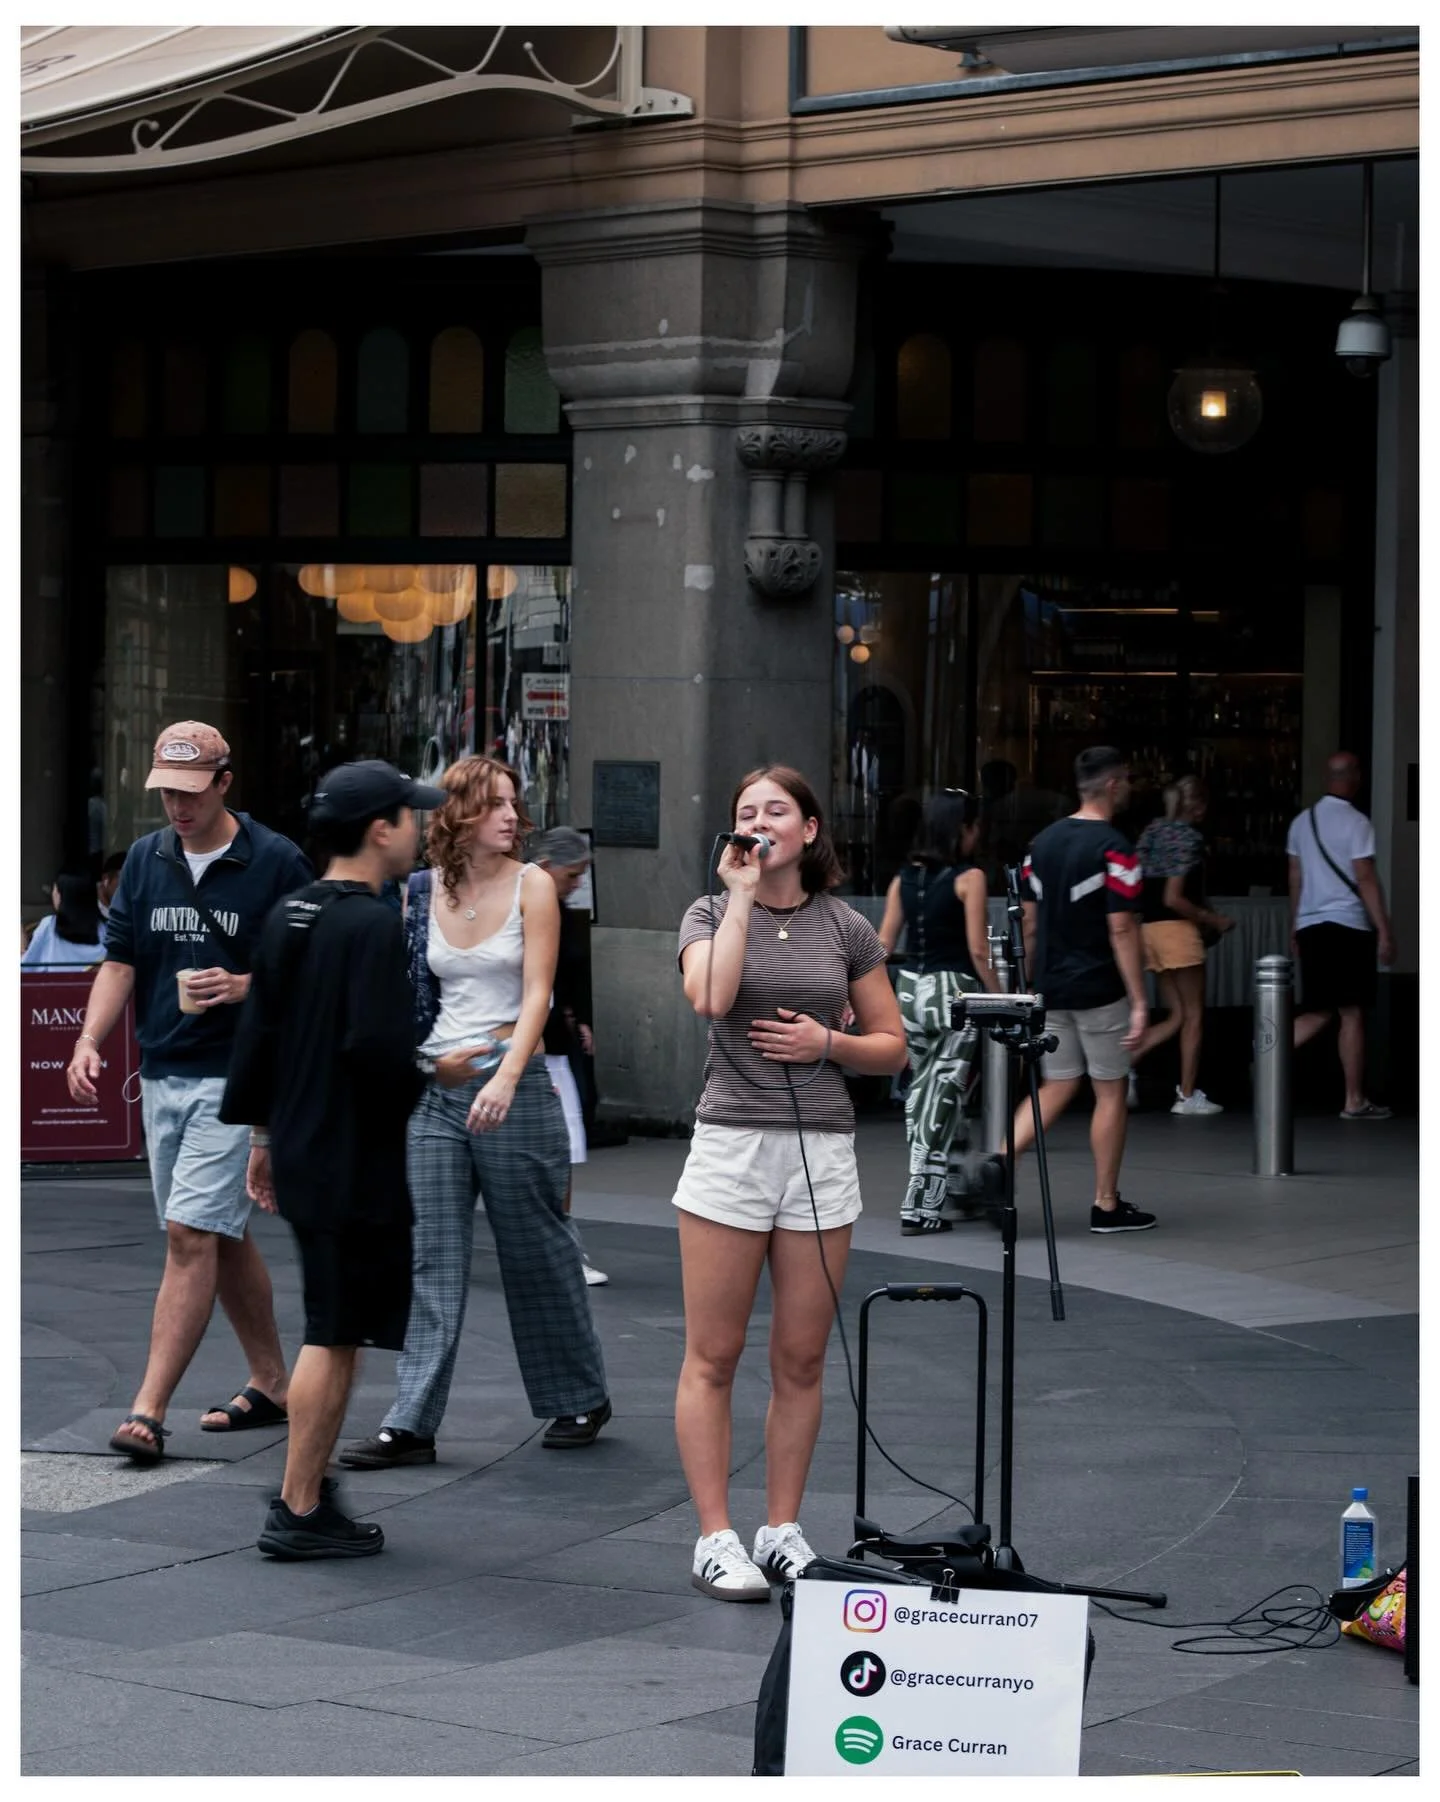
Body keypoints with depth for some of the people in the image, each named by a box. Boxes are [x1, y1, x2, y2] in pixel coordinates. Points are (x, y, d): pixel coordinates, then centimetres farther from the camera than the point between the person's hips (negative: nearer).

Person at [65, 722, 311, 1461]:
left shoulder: (276, 862, -7)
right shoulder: (145, 859, 9)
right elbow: (120, 960, 8)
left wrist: (243, 988, -21)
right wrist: (89, 1041, -8)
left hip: (237, 1074, -6)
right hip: (162, 1074, 6)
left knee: (191, 1234, -13)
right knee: (222, 1235, 15)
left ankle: (148, 1411, -16)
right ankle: (271, 1384, 28)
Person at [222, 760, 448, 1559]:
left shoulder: (287, 918, 10)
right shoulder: (373, 925, -17)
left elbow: (255, 1035, 14)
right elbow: (376, 1049, -24)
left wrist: (261, 1136, 21)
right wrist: (436, 1073, -6)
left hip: (298, 1157, 9)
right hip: (355, 1165, -9)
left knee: (330, 1330, 18)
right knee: (334, 1337, -3)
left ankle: (306, 1488, 22)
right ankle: (299, 1511, 1)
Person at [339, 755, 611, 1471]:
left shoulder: (532, 886, -3)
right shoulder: (420, 893, 6)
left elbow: (537, 993, -11)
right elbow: (405, 991, 13)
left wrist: (505, 1079, -23)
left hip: (511, 1083, -3)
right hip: (432, 1088, 3)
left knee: (536, 1248, 6)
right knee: (430, 1257, -1)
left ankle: (579, 1398, 23)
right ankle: (411, 1423, -2)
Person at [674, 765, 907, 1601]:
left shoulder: (847, 929, 8)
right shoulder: (711, 915, 3)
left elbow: (892, 1047, 12)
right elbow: (711, 998, -18)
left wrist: (828, 1043, -7)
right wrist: (743, 896, -12)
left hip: (822, 1153, 2)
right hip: (731, 1146, -2)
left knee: (801, 1359, 6)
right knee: (714, 1356, -1)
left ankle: (784, 1531, 16)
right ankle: (716, 1539, 4)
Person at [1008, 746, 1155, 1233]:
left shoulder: (1043, 842, 7)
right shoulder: (1114, 849, -14)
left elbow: (1030, 923, 11)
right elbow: (1121, 929, -17)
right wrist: (1139, 1002, -15)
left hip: (1050, 988, 6)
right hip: (1098, 990, -6)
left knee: (1056, 1088, 14)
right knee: (1110, 1093, 6)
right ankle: (1106, 1205, 11)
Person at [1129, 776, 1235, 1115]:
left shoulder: (1153, 830, 12)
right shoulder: (1189, 836, -11)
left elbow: (1138, 886, 15)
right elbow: (1173, 898, -18)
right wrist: (1212, 919, -7)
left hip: (1149, 928, 8)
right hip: (1176, 928, -8)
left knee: (1176, 1017, 13)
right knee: (1194, 1016, 5)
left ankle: (1126, 1062, -7)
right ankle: (1187, 1096, 6)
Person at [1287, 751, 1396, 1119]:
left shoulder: (1302, 822, 11)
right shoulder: (1356, 823, -8)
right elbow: (1365, 880, -13)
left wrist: (1294, 930, 22)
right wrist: (1384, 931, -11)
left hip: (1310, 925, 6)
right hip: (1348, 924, -6)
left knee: (1318, 1012, 11)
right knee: (1352, 1014, 0)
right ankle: (1355, 1102, 4)